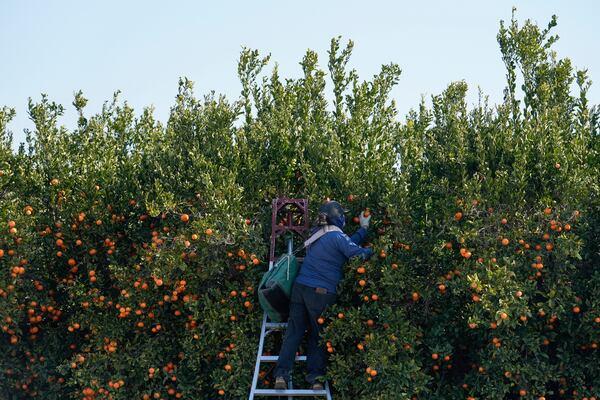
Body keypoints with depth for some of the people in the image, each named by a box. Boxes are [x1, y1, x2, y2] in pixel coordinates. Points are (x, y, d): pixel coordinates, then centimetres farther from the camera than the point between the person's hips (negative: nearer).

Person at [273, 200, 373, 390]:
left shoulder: (317, 233, 13)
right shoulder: (337, 237, -9)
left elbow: (347, 244, 18)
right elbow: (358, 254, -17)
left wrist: (363, 228, 24)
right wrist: (373, 251, 4)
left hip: (300, 287, 6)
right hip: (322, 293, -6)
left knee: (294, 331, 7)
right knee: (319, 335, 8)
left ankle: (281, 374, 2)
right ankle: (315, 376, 9)